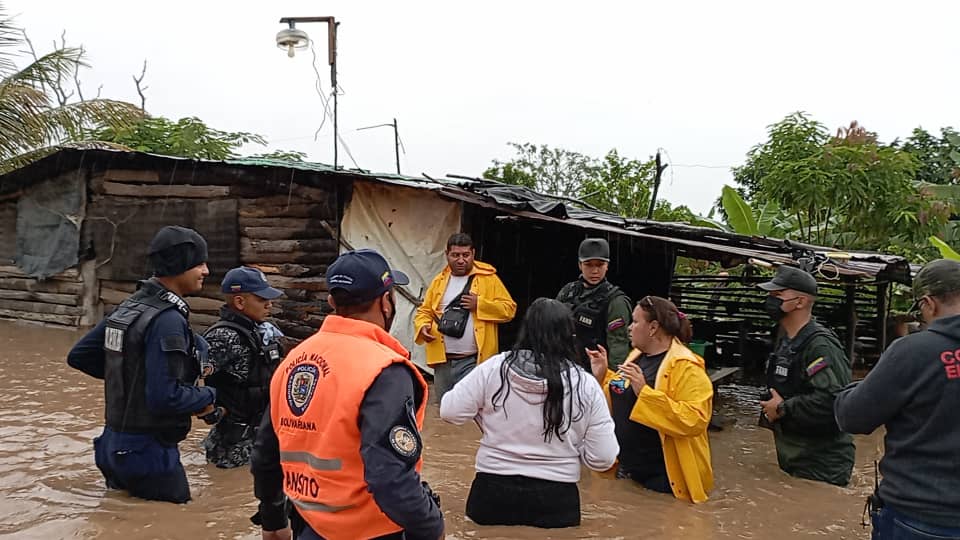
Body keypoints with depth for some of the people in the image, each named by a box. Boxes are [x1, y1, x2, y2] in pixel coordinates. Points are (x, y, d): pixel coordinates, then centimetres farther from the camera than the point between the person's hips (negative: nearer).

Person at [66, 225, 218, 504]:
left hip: (116, 443, 9)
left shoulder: (130, 305, 5)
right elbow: (165, 397, -27)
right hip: (148, 450, -9)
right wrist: (209, 397, -11)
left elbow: (78, 356, 13)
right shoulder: (167, 320, -22)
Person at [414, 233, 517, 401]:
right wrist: (423, 326, -6)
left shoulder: (488, 278, -1)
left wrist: (480, 304, -15)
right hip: (443, 361, 5)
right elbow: (424, 311, 16)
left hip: (473, 361, -4)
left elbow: (509, 309, -2)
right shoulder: (439, 281, 12)